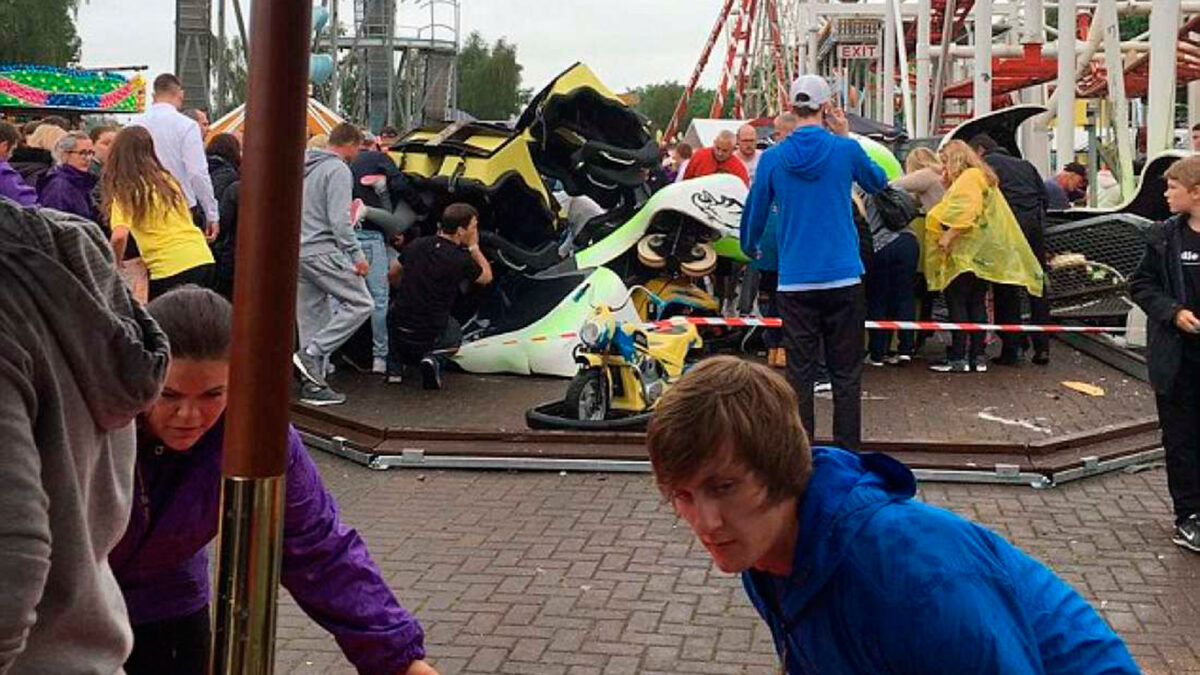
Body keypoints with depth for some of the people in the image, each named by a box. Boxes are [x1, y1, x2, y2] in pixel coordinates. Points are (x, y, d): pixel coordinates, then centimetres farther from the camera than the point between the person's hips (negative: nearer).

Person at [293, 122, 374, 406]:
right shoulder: (338, 170, -8)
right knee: (360, 304, -3)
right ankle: (311, 353, -10)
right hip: (323, 252, -9)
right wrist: (357, 255, -16)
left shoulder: (306, 168, 18)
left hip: (299, 252, 9)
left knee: (312, 317, 11)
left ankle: (313, 384, 11)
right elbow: (339, 220, -17)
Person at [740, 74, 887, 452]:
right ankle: (847, 456, 8)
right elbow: (878, 183, 16)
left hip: (794, 282, 1)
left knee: (799, 372, 6)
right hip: (843, 279, -1)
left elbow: (755, 212, 12)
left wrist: (750, 249, 31)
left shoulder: (772, 158, 1)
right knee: (846, 374, 6)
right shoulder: (845, 150, -4)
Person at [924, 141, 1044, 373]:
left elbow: (967, 211, -21)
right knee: (977, 304, 9)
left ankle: (959, 358, -12)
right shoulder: (981, 178, 26)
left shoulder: (970, 177, -7)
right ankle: (978, 356, 10)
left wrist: (948, 235, -23)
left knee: (957, 302, -10)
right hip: (981, 253, 10)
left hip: (968, 252, -10)